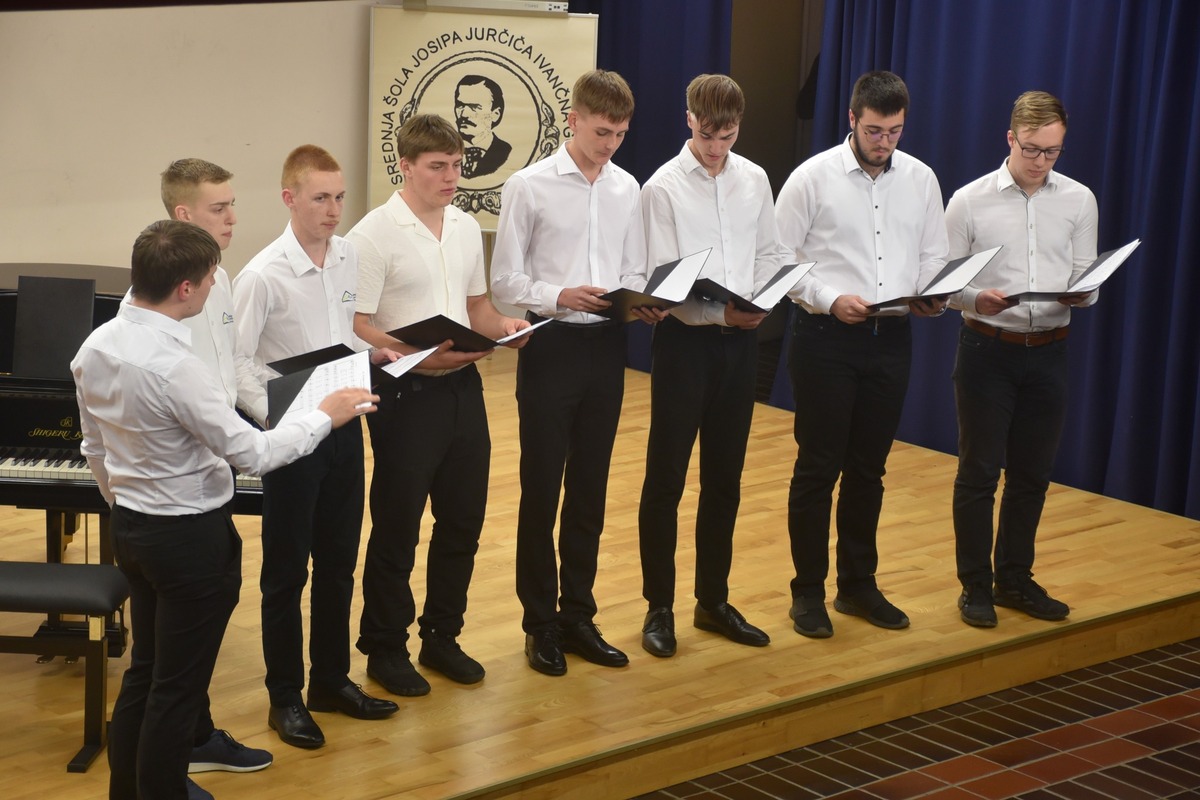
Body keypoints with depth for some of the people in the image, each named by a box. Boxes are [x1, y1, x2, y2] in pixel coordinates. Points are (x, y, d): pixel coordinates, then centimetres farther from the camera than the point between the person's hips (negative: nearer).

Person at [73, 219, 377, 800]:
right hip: (193, 537, -9)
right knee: (179, 686, 7)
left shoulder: (95, 348, -2)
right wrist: (325, 415, -10)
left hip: (131, 528, 9)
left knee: (144, 669, 23)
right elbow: (253, 455, -23)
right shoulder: (174, 366, -29)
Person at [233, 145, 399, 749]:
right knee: (287, 570, 7)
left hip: (343, 426, 6)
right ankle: (285, 697, 20)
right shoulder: (263, 276, -18)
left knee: (339, 563, 16)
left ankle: (332, 678, 32)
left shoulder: (349, 258, 1)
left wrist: (373, 353, -2)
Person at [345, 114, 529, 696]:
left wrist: (502, 327, -3)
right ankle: (384, 648, 19)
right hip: (407, 393, -6)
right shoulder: (374, 235, -12)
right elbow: (356, 329, -16)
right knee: (397, 528, 4)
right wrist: (426, 356, -26)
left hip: (462, 388, 7)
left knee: (463, 520, 13)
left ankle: (442, 637, 28)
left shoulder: (466, 228, 10)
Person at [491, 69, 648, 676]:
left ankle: (577, 615, 24)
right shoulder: (530, 186, -7)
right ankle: (540, 623, 15)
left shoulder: (627, 189, 7)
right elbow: (505, 281, -7)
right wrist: (559, 297, -22)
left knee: (589, 489, 12)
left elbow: (635, 272, 12)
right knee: (542, 488, 4)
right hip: (552, 345, -4)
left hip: (606, 346, 4)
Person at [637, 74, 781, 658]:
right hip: (685, 339, -4)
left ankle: (713, 600, 24)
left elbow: (769, 254, 11)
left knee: (724, 478, 12)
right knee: (666, 478, 1)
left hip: (740, 340, 4)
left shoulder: (754, 180, 6)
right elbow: (662, 280, -11)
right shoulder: (663, 187, -7)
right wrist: (721, 311, -25)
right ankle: (659, 607, 12)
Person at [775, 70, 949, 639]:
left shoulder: (920, 179, 7)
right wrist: (831, 299, -19)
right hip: (826, 336, -4)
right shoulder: (813, 177, -6)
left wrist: (933, 296, -9)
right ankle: (808, 591, 13)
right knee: (817, 467, 2)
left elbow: (934, 255, 12)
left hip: (891, 337, 4)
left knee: (868, 468, 13)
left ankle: (858, 584, 25)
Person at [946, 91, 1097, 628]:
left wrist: (1078, 294, -17)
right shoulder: (970, 201, -4)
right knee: (978, 473, 3)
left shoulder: (1079, 201, 4)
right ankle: (976, 585, 15)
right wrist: (977, 299, -23)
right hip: (988, 349, -3)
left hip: (1048, 351, 3)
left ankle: (1015, 580, 26)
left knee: (1031, 474, 11)